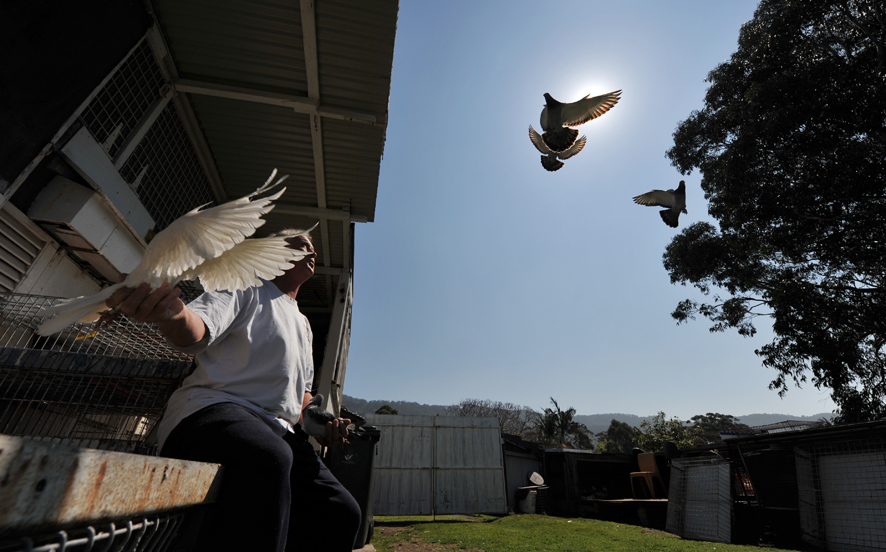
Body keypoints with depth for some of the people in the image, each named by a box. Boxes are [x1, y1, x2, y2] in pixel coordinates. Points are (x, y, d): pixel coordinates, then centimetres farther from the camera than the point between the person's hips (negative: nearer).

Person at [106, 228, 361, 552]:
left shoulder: (303, 324, 28)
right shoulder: (245, 286, 9)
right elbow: (196, 332, -11)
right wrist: (171, 312, -35)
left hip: (278, 430, 7)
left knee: (341, 512, -10)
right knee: (268, 457, -40)